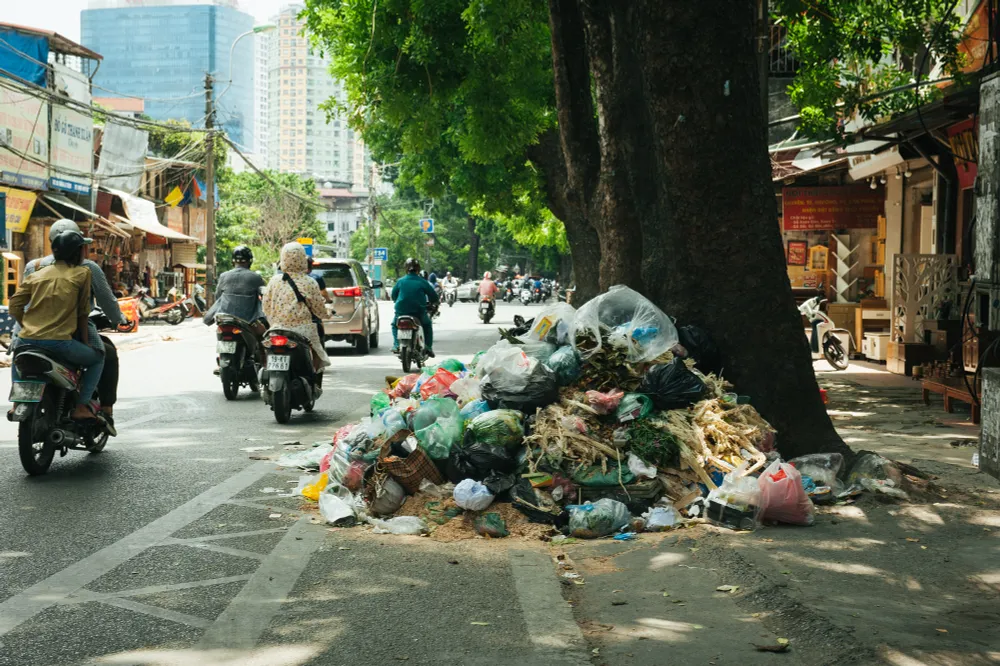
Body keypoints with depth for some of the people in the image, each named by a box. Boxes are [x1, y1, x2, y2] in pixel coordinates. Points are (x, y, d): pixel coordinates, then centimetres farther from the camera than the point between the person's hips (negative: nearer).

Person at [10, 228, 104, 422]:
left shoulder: (37, 274, 14)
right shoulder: (82, 273, 4)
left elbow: (15, 306, 10)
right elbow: (83, 312, 8)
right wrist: (85, 341, 20)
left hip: (28, 340, 5)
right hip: (60, 341, -5)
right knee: (97, 359, 18)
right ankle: (81, 406, 3)